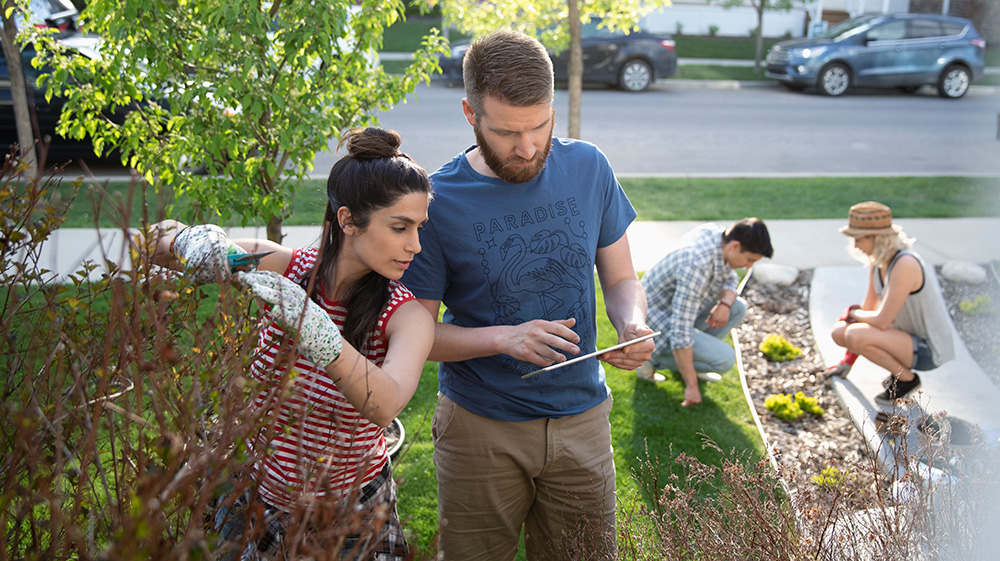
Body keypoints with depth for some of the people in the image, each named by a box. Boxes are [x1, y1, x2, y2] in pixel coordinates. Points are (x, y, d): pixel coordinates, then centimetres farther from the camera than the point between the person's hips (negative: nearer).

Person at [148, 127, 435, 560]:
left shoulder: (406, 316, -20)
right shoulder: (284, 268, -14)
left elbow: (384, 406, -40)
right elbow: (158, 237, -10)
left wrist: (313, 329, -53)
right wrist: (192, 241, -33)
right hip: (257, 499, 2)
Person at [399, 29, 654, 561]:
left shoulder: (588, 168, -4)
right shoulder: (436, 201, -14)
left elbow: (621, 280, 6)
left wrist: (632, 324, -17)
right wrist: (504, 338, -25)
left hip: (582, 419, 3)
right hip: (480, 427, -2)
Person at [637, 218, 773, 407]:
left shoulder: (717, 233, -8)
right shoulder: (697, 266, -34)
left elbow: (730, 278, 11)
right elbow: (680, 332, -33)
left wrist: (725, 303, -12)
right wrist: (691, 386, -27)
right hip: (658, 323, -9)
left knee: (738, 308, 1)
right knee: (725, 359, -18)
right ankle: (654, 359, -2)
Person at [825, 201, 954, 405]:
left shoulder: (905, 265, -28)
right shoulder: (876, 260, -1)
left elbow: (881, 321, -27)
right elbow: (868, 307, 8)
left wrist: (853, 312, -5)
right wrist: (848, 361, 10)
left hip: (929, 350, -9)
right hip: (908, 334, 9)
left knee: (855, 335, -27)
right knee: (840, 332, 0)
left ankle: (907, 378, -4)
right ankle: (900, 369, 10)